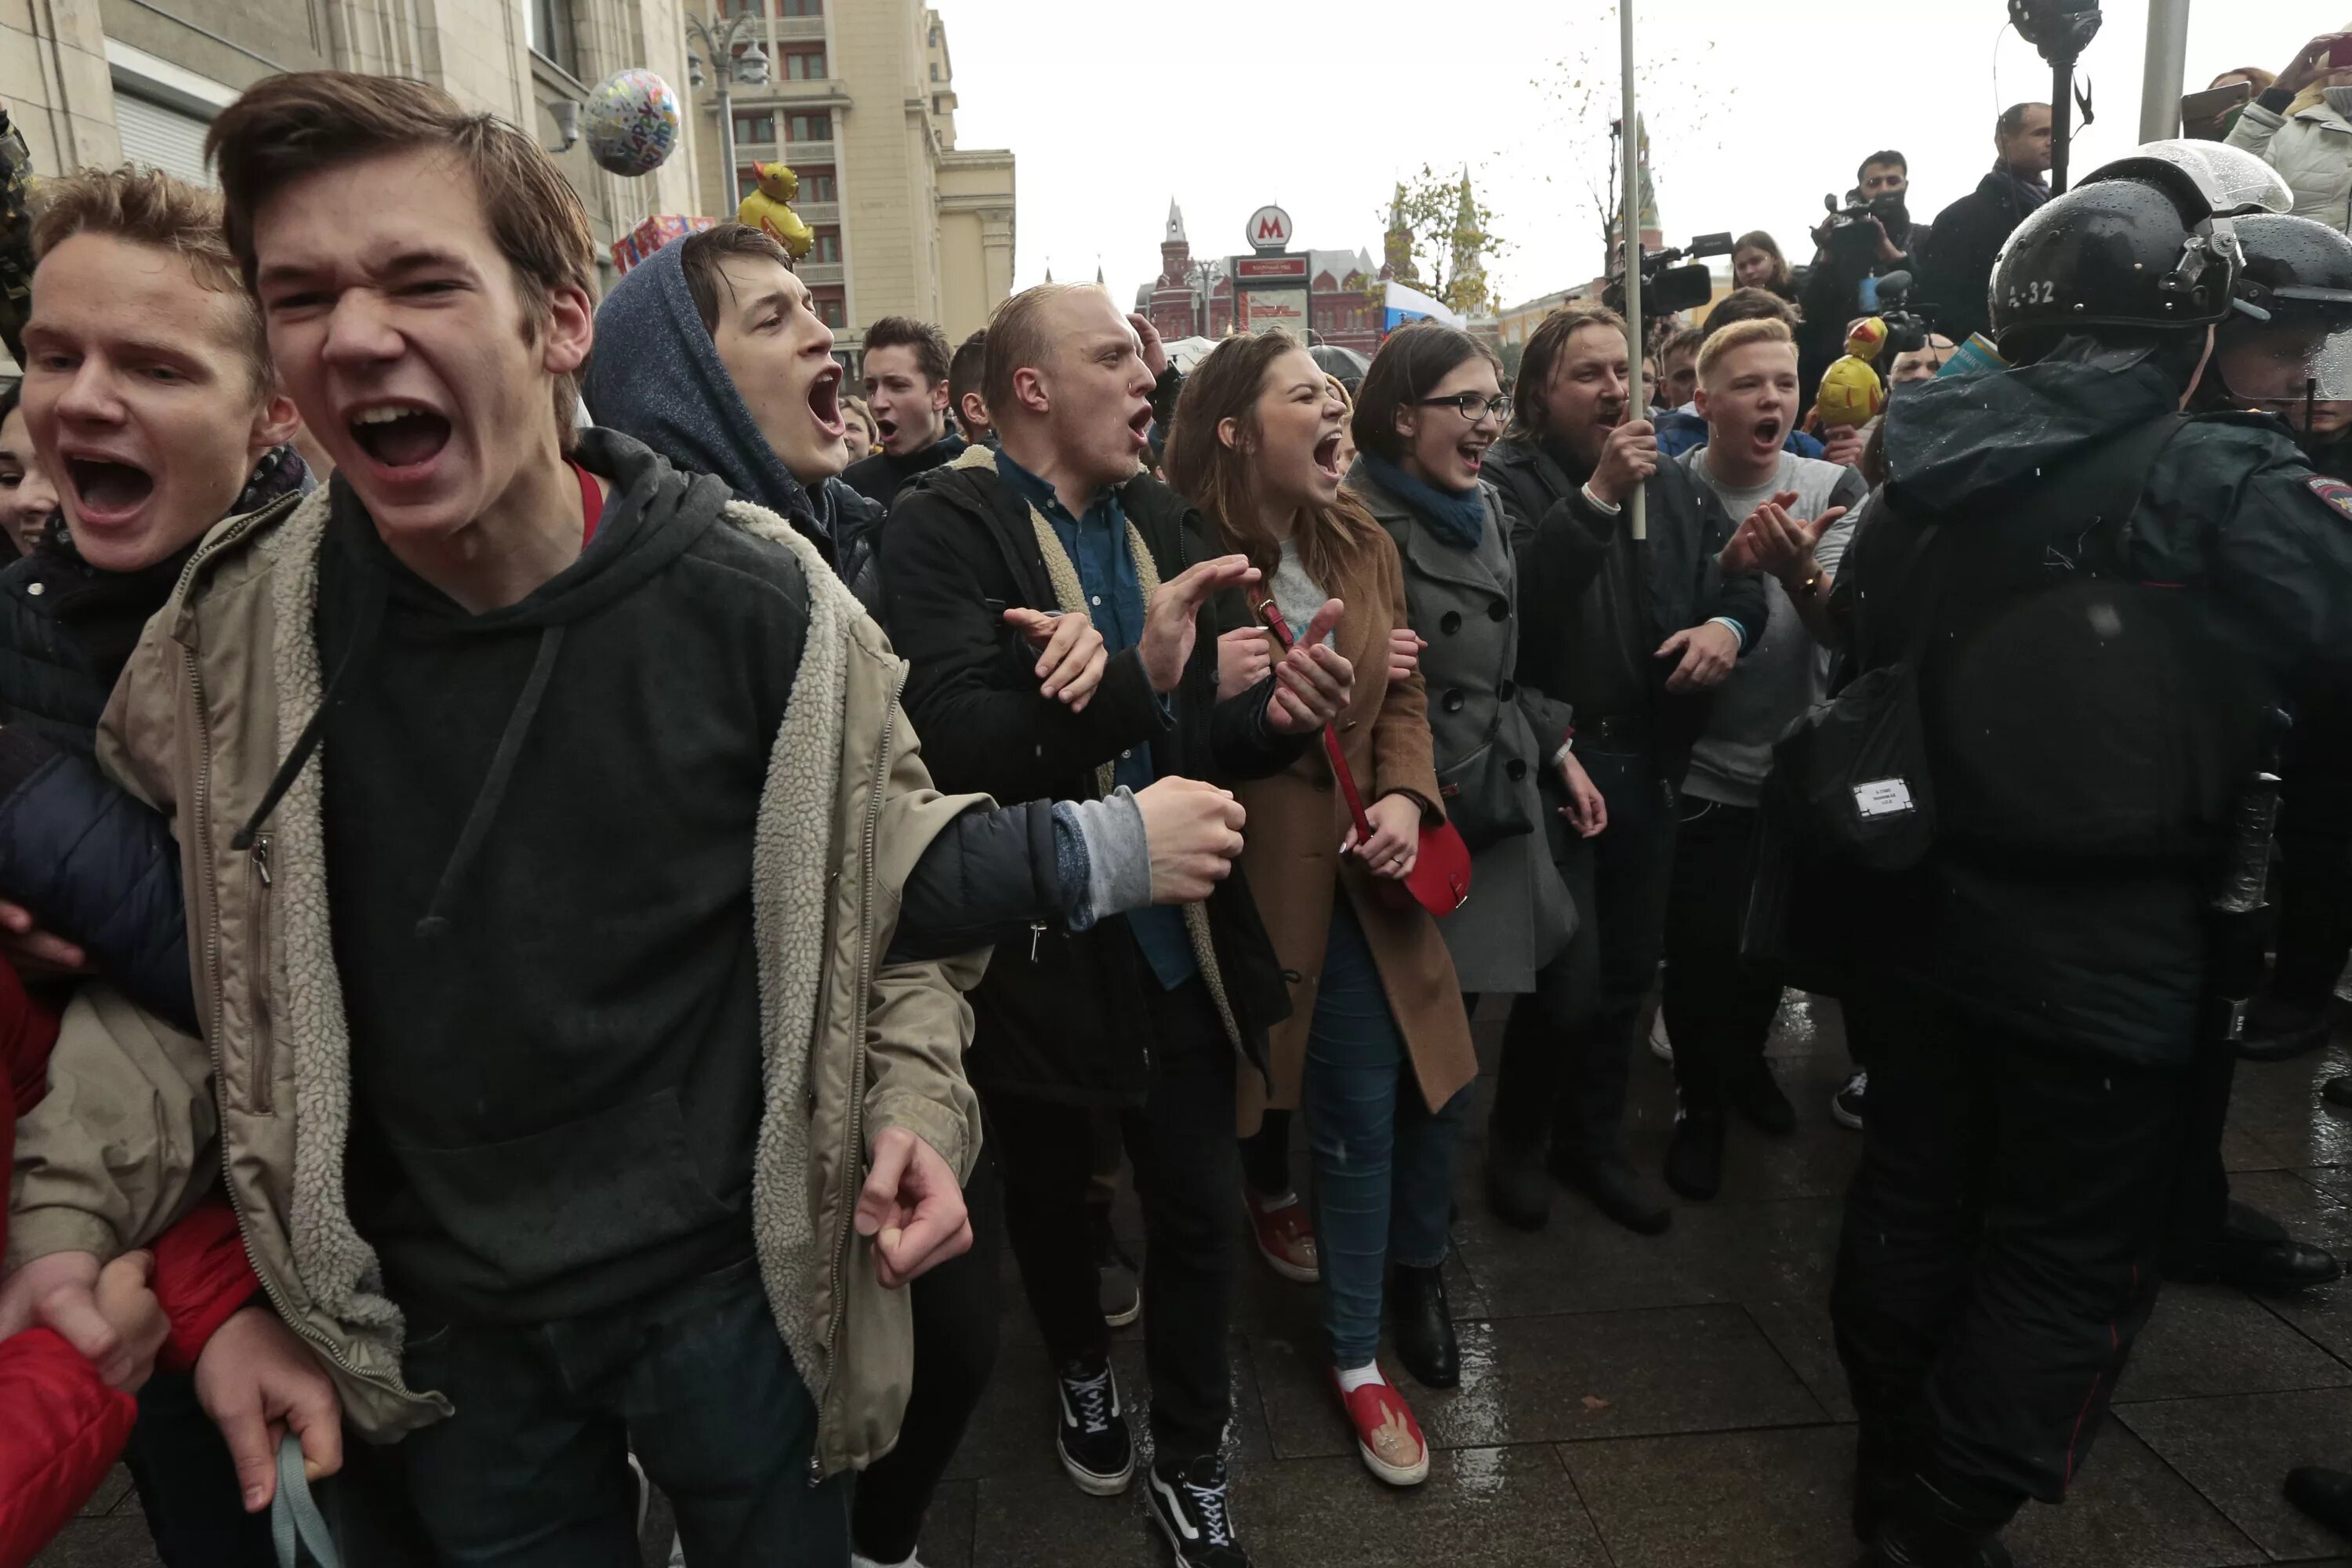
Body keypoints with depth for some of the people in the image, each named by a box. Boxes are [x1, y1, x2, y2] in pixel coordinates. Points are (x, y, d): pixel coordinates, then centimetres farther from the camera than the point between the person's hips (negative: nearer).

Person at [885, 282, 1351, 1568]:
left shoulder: (1159, 520, 5)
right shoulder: (945, 528, -15)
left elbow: (1205, 738, 5)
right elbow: (956, 741, -29)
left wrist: (1276, 714, -16)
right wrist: (1132, 677, -39)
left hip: (1178, 940, 4)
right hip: (1035, 950, -4)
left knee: (1199, 1205, 12)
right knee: (1049, 1193, 22)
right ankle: (1082, 1375, 53)